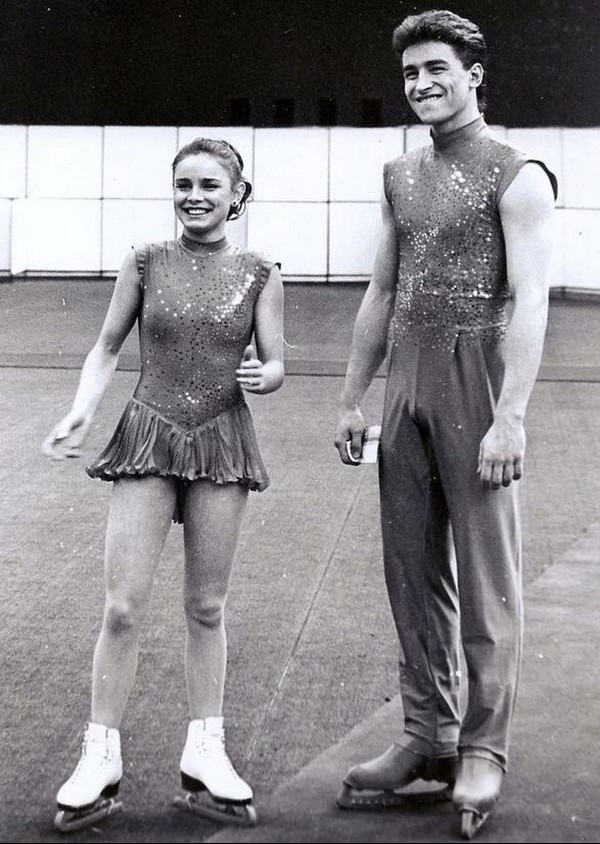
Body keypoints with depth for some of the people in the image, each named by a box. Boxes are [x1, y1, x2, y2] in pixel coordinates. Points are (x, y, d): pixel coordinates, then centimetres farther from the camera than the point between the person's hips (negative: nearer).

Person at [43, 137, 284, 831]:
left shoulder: (259, 275, 2)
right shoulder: (145, 263, 1)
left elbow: (274, 366, 4)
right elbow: (107, 348, 7)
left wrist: (263, 375, -19)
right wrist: (81, 410, -8)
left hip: (221, 443, 1)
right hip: (148, 439, 0)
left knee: (206, 608, 9)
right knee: (122, 607, -4)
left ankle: (204, 754, 20)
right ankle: (101, 757, 7)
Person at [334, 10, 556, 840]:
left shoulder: (516, 177, -5)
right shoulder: (401, 175, 16)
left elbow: (529, 301, -13)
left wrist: (510, 416, -21)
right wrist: (352, 399, 14)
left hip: (475, 381, -7)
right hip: (406, 383, 7)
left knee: (485, 574, 0)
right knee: (412, 569, 8)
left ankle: (483, 752, 9)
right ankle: (428, 740, 18)